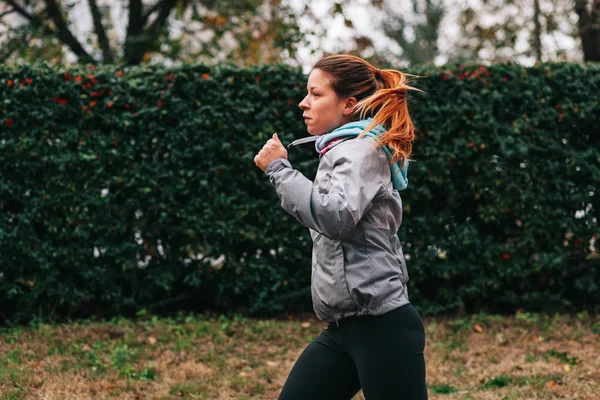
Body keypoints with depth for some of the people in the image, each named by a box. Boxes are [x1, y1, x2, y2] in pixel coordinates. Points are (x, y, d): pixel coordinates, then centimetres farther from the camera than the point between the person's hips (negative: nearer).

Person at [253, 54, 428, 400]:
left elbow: (336, 217, -28)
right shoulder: (345, 150, 19)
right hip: (346, 326, 10)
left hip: (381, 326, -10)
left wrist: (278, 168, -19)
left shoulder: (361, 149, -10)